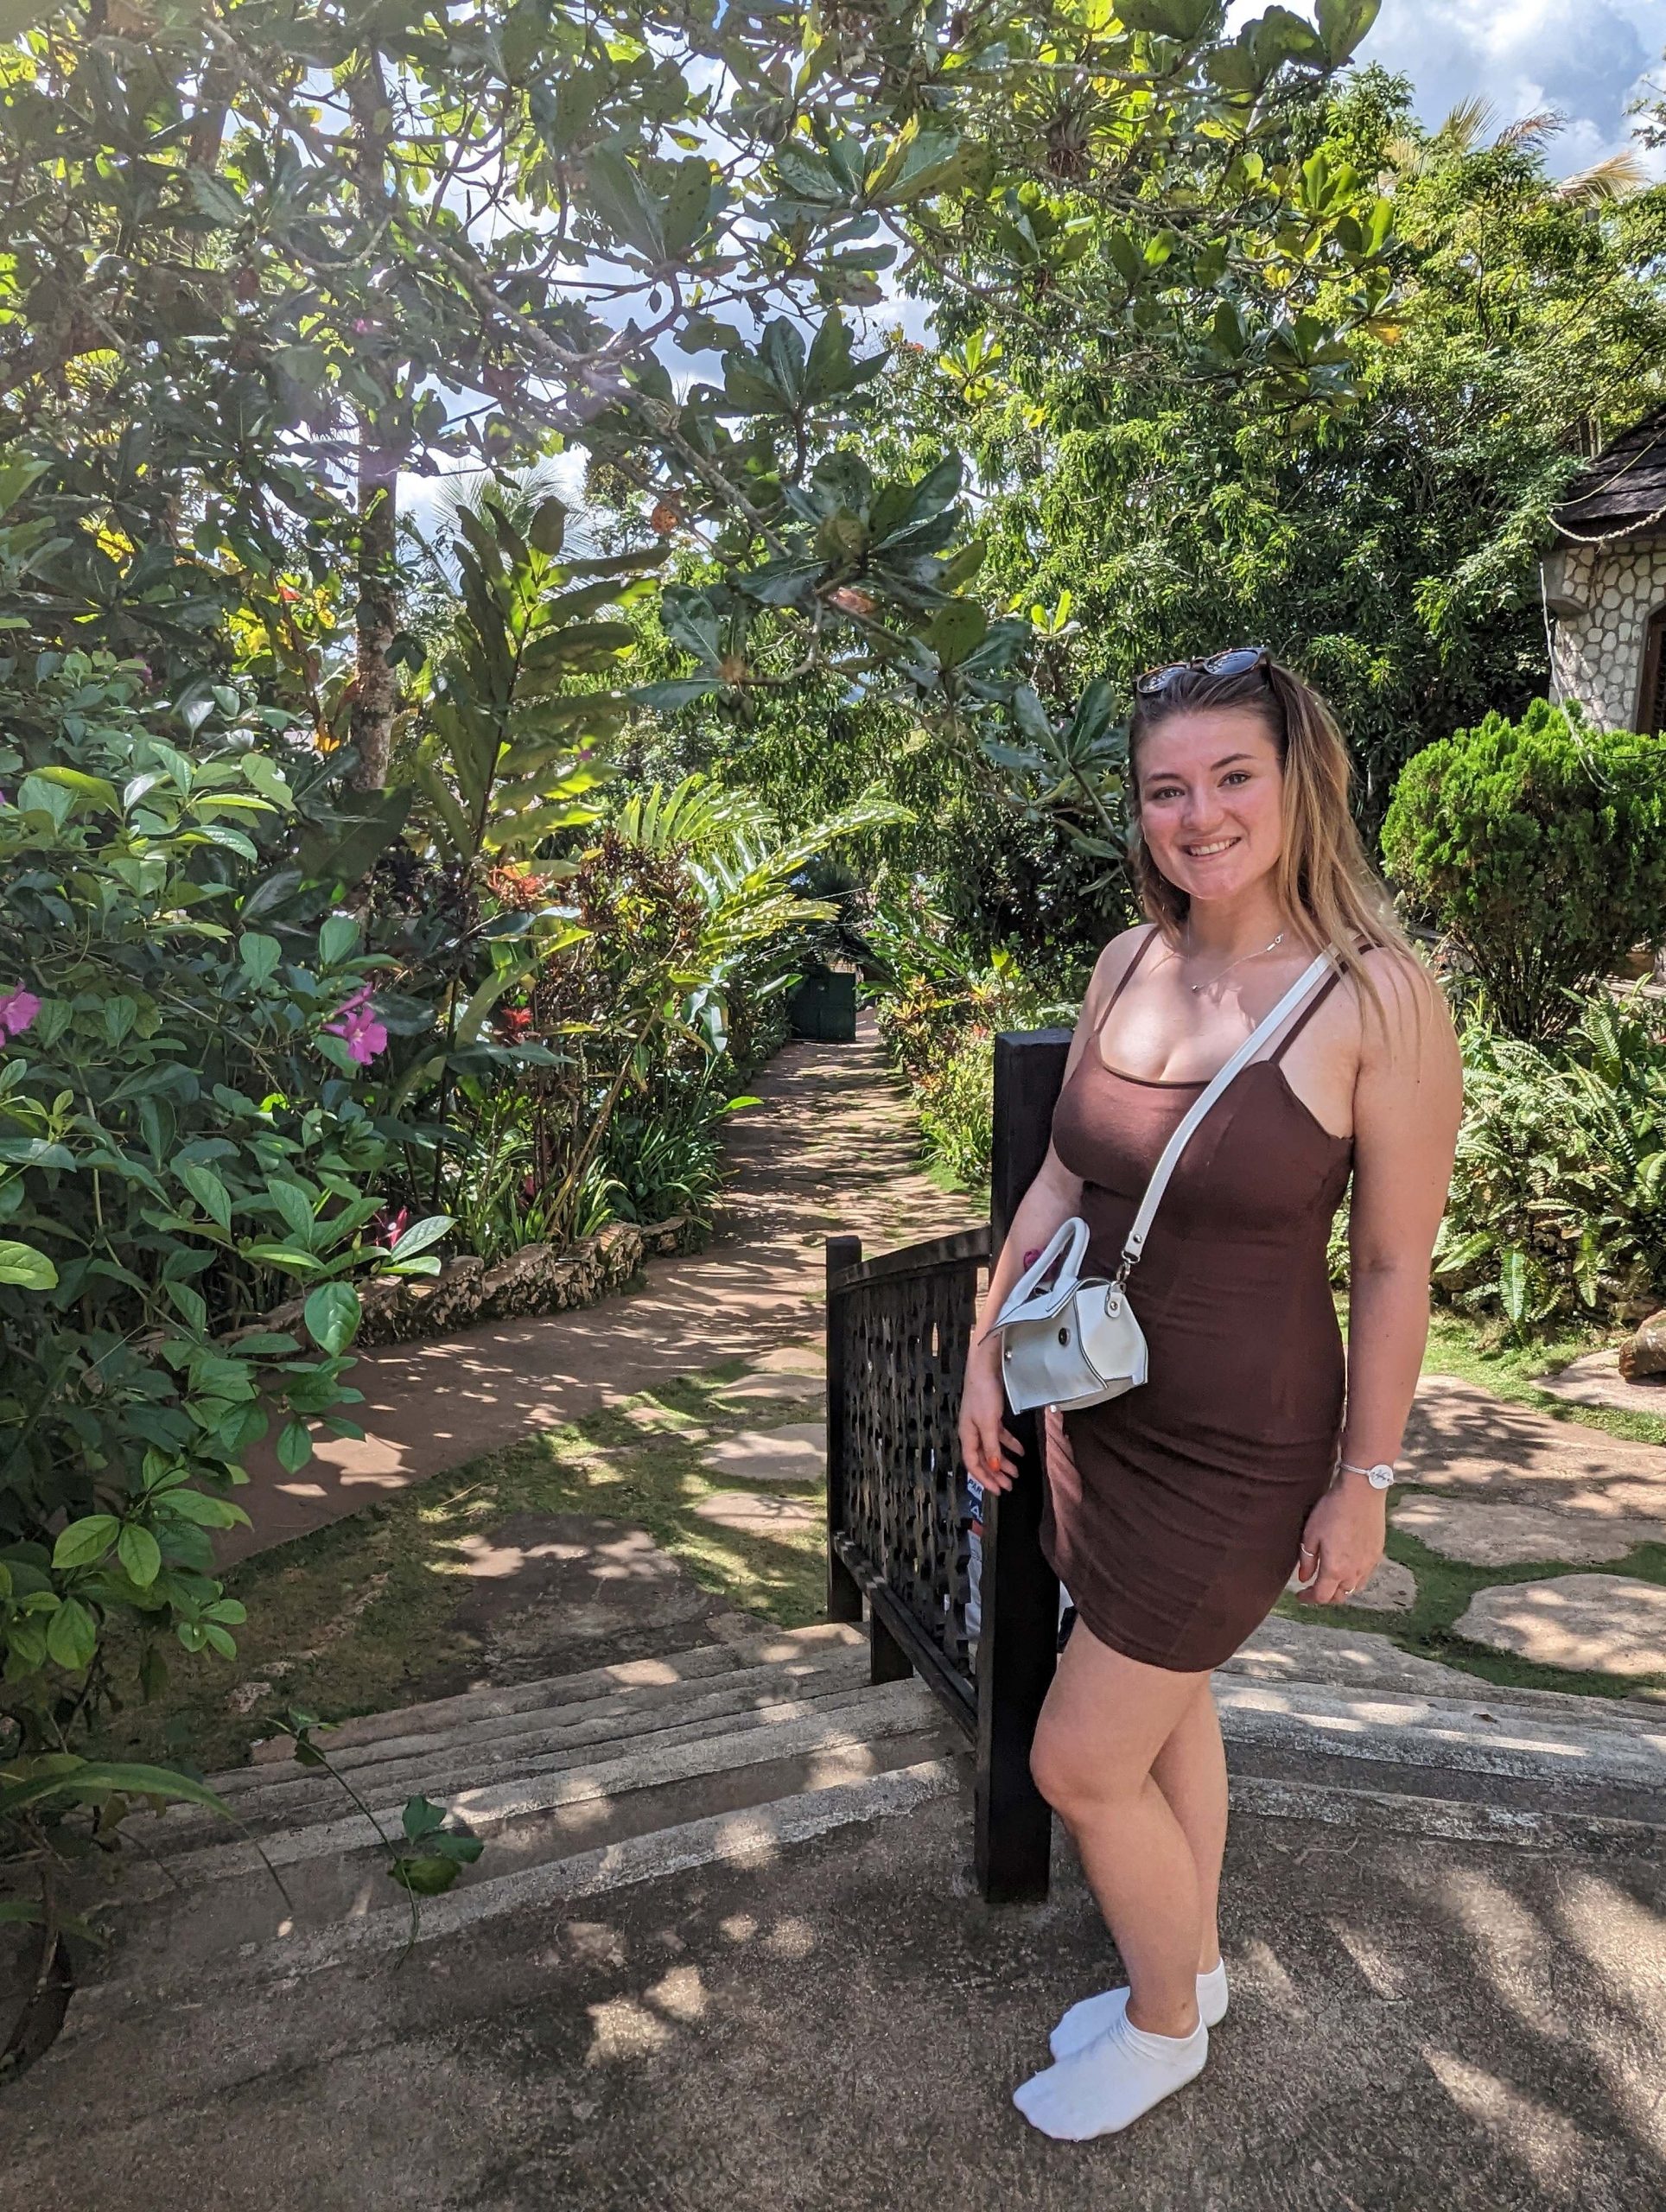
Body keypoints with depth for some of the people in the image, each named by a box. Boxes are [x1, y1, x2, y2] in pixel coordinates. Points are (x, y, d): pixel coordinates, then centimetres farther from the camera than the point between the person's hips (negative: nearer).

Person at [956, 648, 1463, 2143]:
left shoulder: (1376, 998, -19)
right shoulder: (1129, 965, -2)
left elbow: (1394, 1266, -13)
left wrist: (1365, 1482, -7)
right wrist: (988, 1357, 6)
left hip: (1238, 1457, -6)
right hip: (1098, 1416, 6)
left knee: (1079, 1763, 4)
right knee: (1165, 1705, 24)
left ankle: (1164, 2023, 36)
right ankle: (1193, 1968, 51)